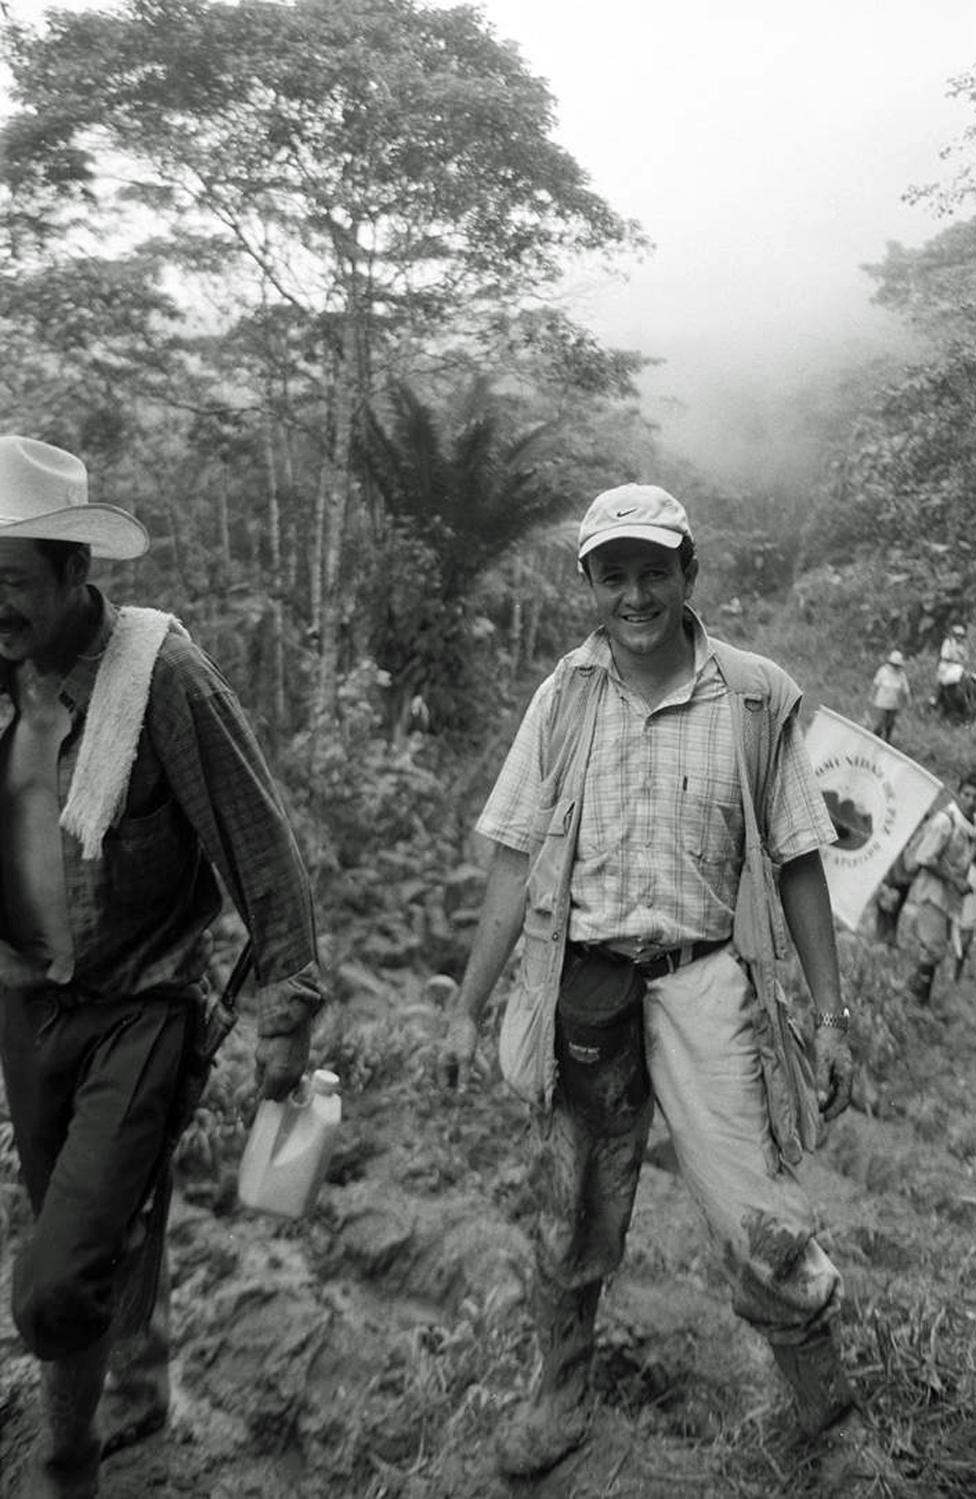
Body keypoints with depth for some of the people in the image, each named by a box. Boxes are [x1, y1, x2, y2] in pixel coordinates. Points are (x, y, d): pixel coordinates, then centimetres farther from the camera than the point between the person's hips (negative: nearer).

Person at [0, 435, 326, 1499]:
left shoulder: (159, 673, -18)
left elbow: (259, 848, -15)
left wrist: (287, 1012, -13)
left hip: (139, 1011, -5)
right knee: (97, 1240, 22)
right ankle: (139, 1383, 50)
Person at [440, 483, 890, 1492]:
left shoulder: (757, 694, -3)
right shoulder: (565, 695, 2)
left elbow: (798, 865, 3)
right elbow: (515, 862, 4)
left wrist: (831, 1017, 3)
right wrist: (468, 1008, 4)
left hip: (699, 981, -2)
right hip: (577, 985, 2)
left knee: (758, 1226, -3)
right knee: (568, 1220, 14)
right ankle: (561, 1399, 39)